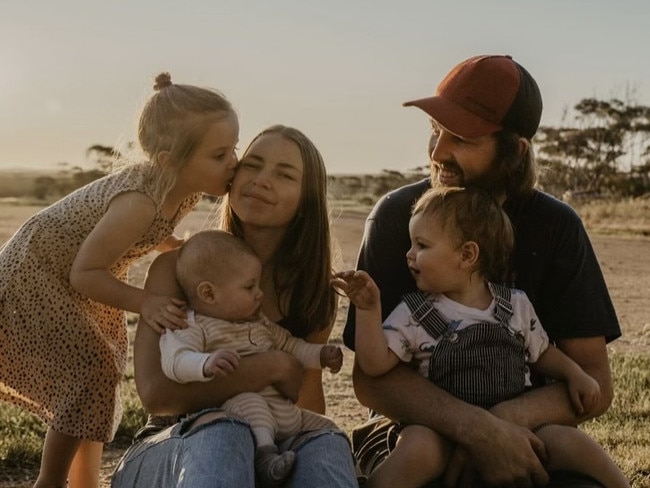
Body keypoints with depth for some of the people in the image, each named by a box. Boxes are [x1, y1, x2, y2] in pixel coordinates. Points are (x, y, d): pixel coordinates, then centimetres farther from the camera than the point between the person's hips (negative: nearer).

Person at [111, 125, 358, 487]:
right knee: (219, 432, -37)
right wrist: (274, 367, -19)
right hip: (169, 453, -1)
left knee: (326, 445, -32)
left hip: (263, 457, 2)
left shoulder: (314, 292, 4)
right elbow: (156, 392, -17)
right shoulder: (179, 265, -4)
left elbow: (309, 409, 12)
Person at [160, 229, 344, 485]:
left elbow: (290, 345, 32)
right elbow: (174, 360, -26)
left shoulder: (260, 324, 19)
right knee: (249, 402, -39)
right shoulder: (192, 327, -8)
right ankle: (265, 452, -49)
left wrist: (320, 355, 17)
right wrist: (206, 364, -45)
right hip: (237, 405, -8)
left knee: (326, 429, 13)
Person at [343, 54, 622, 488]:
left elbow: (595, 381, -5)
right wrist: (476, 428, -29)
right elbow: (369, 376, -14)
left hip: (524, 432, 2)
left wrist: (505, 420, -24)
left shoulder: (555, 227, -3)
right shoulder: (398, 215, -8)